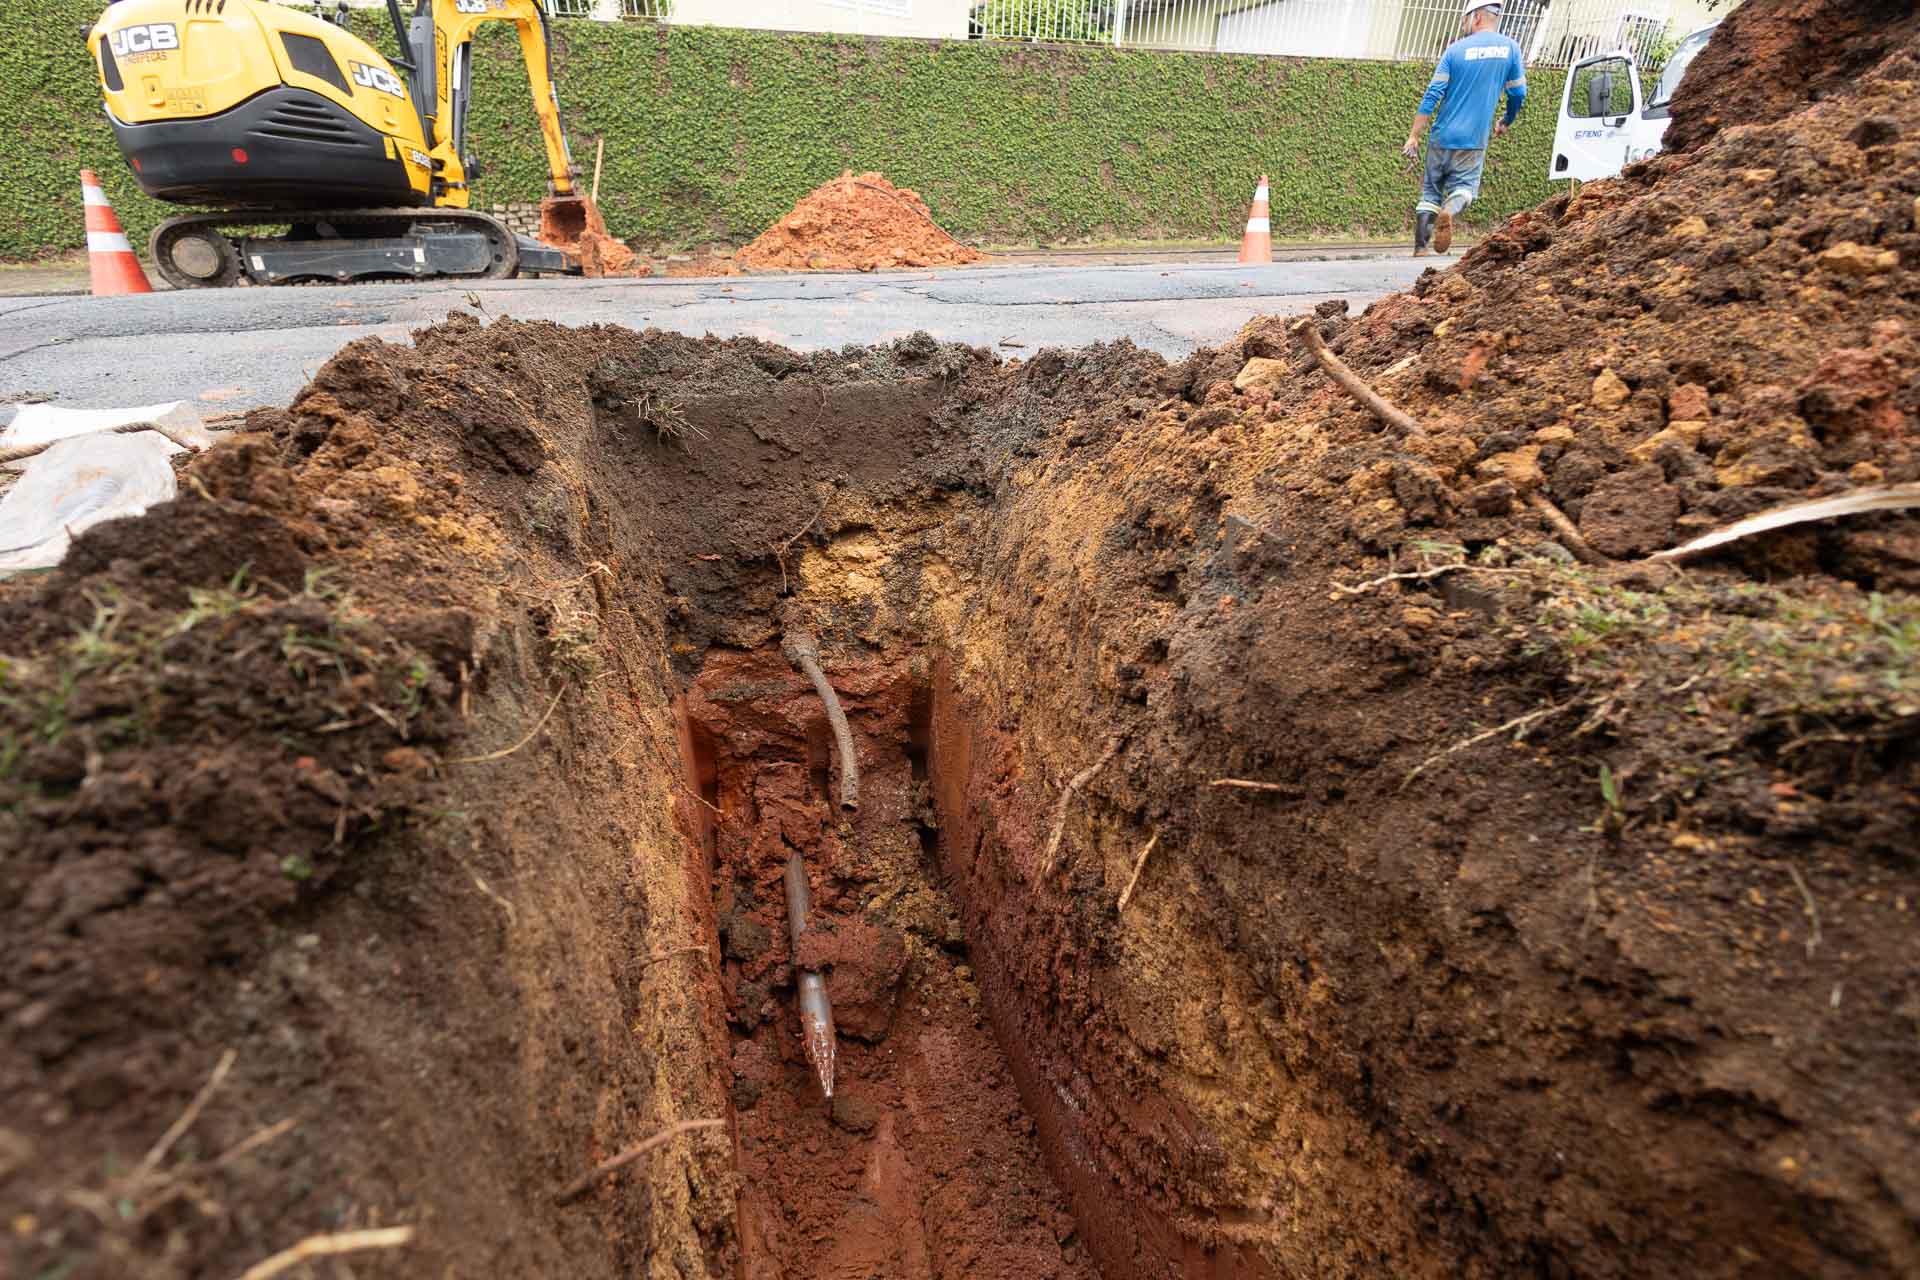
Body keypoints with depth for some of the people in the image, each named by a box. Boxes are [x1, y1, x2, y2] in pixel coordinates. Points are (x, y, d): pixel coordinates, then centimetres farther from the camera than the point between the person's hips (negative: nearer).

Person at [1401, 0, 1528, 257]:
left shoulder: (1456, 49, 0)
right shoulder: (1510, 48, 4)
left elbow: (1432, 95, -7)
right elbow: (1518, 93, 8)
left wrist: (1414, 136, -6)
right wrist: (1506, 123, 27)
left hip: (1442, 136, 0)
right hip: (1474, 140, 0)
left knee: (1431, 190, 11)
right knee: (1463, 186, 8)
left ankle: (1420, 248, 0)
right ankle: (1449, 212, -28)